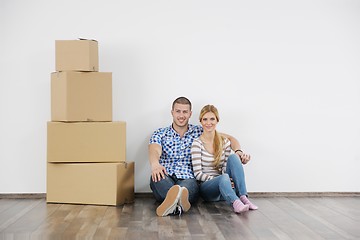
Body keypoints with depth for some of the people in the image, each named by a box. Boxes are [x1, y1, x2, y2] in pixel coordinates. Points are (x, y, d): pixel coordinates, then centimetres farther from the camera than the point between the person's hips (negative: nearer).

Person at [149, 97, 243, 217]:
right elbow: (154, 151, -10)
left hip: (188, 179, 1)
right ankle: (179, 204, -61)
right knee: (156, 176, -37)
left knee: (191, 184, -37)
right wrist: (155, 164, -35)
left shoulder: (199, 132, 17)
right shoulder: (160, 134, 13)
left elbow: (229, 138, 19)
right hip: (166, 180, 0)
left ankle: (176, 204, -66)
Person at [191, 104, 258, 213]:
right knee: (223, 178, -36)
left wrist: (241, 160, -15)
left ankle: (243, 197, -30)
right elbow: (198, 174, -10)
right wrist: (217, 179, -22)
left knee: (233, 157, -21)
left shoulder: (225, 142, 9)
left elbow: (226, 169, 4)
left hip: (223, 186, 4)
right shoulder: (197, 143, -5)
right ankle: (235, 202, -62)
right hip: (205, 187, -4)